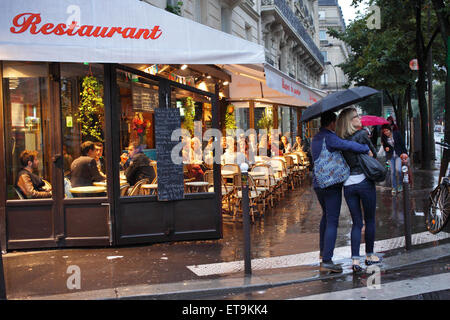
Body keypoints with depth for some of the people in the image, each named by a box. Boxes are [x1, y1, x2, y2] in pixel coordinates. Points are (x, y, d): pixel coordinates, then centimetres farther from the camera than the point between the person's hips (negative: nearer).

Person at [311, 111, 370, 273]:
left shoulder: (315, 139, 13)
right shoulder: (329, 138, -16)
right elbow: (349, 145, -30)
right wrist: (367, 149, -15)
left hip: (318, 183, 9)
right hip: (331, 184, -9)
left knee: (326, 215, 24)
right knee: (332, 221, -7)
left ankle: (323, 251, 35)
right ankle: (326, 261, -9)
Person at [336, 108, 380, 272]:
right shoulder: (362, 134, -9)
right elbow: (374, 153, 2)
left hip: (348, 184, 4)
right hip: (364, 181, -4)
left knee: (356, 223, 10)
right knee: (370, 220, 14)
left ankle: (355, 260, 0)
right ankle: (369, 255, 26)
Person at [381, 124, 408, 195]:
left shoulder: (396, 133, -7)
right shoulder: (383, 137, -2)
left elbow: (402, 143, -1)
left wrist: (405, 153, -4)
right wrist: (386, 148, -12)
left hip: (398, 154, -2)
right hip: (390, 156, 2)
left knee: (398, 169, -17)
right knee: (392, 172, 1)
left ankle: (399, 185, 4)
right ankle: (394, 188, 13)